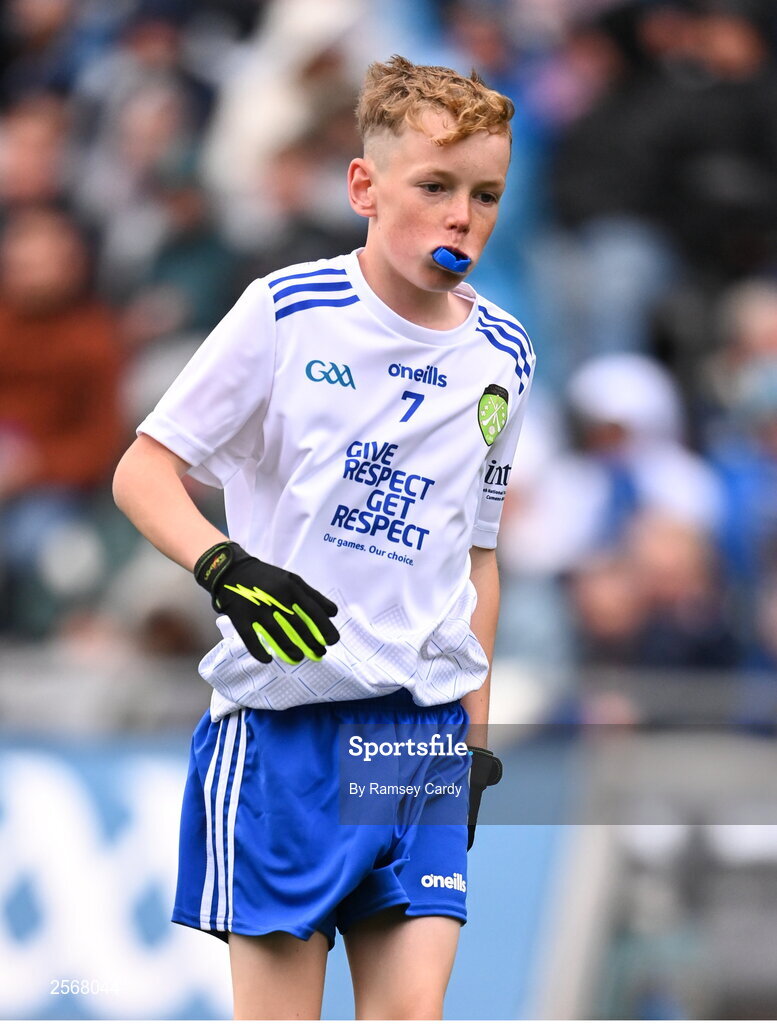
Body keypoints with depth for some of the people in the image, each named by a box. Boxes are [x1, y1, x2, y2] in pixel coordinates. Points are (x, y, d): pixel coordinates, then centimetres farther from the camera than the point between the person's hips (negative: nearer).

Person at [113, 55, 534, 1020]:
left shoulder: (502, 355, 10)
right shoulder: (287, 310, -5)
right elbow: (142, 470, -5)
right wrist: (225, 565, -24)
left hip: (425, 727, 4)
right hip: (285, 717, -4)